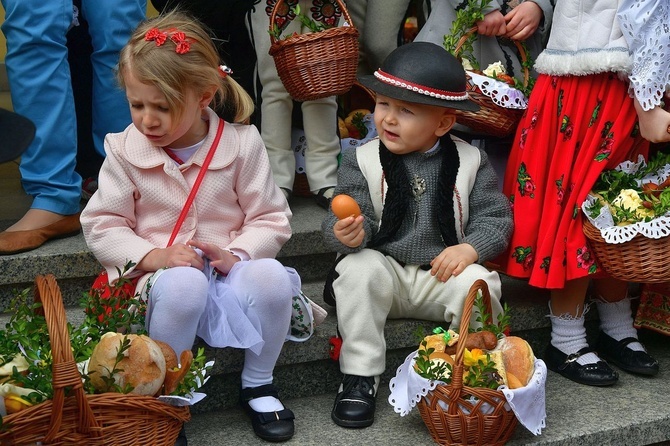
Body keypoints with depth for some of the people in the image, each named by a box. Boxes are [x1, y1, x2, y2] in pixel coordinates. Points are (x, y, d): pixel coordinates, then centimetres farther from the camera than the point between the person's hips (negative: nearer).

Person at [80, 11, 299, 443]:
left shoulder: (241, 143, -4)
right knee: (183, 285, -38)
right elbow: (102, 225, 0)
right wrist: (153, 256, -17)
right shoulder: (125, 150, -2)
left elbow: (271, 219, 0)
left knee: (271, 276, -32)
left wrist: (236, 254, -19)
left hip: (226, 274, 1)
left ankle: (258, 385, -4)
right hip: (159, 278, -1)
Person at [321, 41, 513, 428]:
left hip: (444, 271, 0)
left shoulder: (470, 162, -2)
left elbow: (496, 217, -4)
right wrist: (349, 233, -33)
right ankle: (360, 375, -17)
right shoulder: (363, 161, -3)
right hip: (386, 269, 0)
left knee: (478, 283, -29)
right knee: (360, 269, -31)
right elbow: (352, 218, -8)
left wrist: (470, 248, -22)